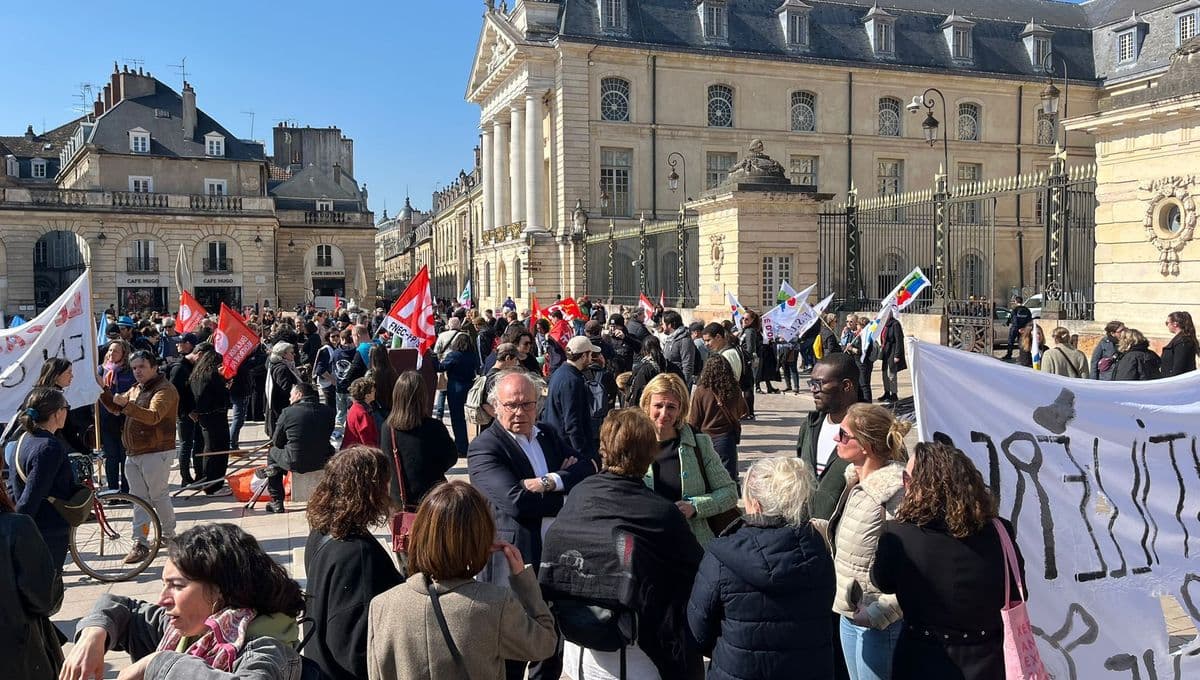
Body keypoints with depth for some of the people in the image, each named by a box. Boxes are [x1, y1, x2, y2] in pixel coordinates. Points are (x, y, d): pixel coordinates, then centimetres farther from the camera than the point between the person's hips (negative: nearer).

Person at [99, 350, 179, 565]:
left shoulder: (164, 389, -12)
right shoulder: (136, 389, 18)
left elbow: (153, 416, -27)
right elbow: (115, 408, 19)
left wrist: (126, 404, -38)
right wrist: (103, 392, 2)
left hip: (156, 452, -8)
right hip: (134, 453, 8)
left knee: (158, 495, 1)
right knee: (138, 498, 6)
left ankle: (169, 535, 18)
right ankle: (140, 543, 8)